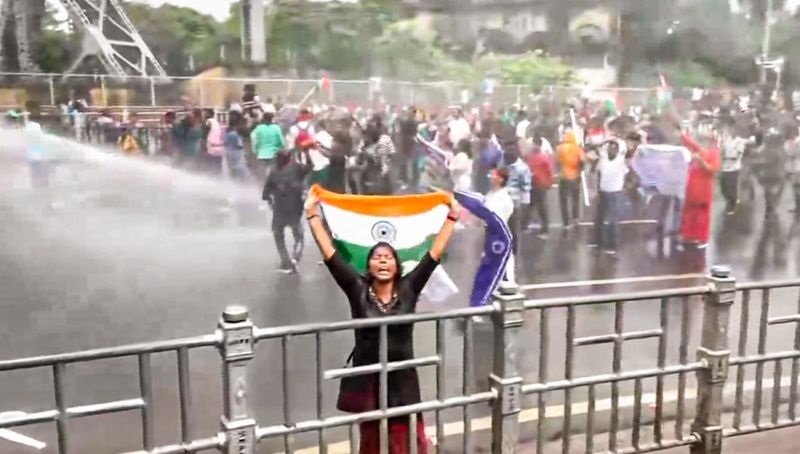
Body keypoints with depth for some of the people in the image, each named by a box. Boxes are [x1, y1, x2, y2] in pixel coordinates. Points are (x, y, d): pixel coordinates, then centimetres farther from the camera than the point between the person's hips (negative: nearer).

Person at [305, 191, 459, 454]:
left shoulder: (408, 289, -3)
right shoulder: (358, 291, -6)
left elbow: (435, 254, -4)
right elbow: (329, 254, -9)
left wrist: (452, 216, -4)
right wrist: (313, 215, -10)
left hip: (403, 380, 0)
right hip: (367, 381, 0)